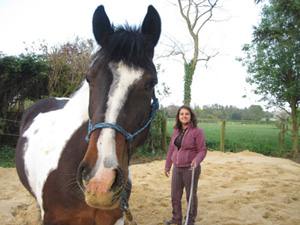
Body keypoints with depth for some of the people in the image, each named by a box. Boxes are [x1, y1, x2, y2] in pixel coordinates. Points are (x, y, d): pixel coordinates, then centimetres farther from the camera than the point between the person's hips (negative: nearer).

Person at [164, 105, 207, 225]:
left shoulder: (197, 131, -11)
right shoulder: (176, 131, 7)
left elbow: (202, 150, -11)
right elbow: (171, 149, 14)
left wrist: (196, 160, -30)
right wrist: (167, 165, 17)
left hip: (190, 169, -6)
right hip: (177, 168, 6)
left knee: (191, 196, 9)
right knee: (175, 196, 14)